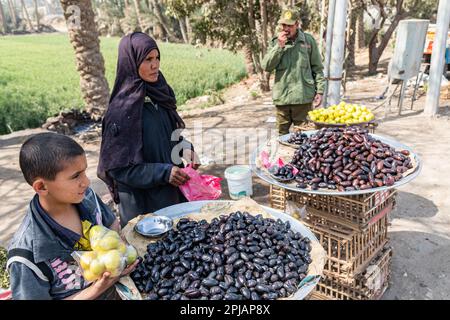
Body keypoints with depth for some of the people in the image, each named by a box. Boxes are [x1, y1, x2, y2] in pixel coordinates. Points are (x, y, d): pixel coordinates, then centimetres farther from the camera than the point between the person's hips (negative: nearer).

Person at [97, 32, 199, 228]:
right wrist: (163, 173, -23)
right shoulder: (122, 109, -20)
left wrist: (185, 148, -6)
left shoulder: (159, 93, 0)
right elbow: (117, 166, -18)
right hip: (142, 199, -6)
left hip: (173, 189, 7)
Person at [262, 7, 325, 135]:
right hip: (282, 97, 1)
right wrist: (279, 46, -11)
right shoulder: (276, 42, 7)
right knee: (282, 135, 8)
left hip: (303, 97, -1)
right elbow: (266, 66, -4)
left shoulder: (308, 40, 4)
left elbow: (317, 68, 7)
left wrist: (319, 91, 1)